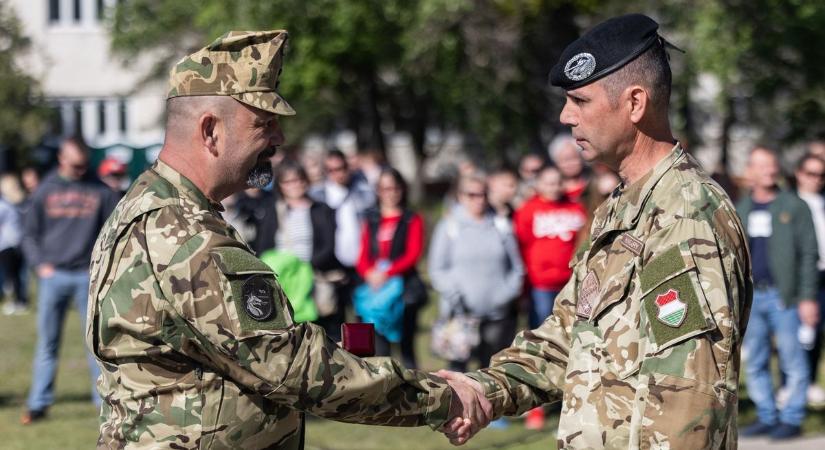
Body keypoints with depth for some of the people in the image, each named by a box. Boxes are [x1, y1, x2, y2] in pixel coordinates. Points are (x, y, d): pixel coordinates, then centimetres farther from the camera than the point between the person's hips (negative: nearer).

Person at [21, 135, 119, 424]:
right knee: (47, 343, 5)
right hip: (53, 276, 1)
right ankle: (38, 403, 10)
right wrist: (40, 264, -3)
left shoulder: (100, 191, 3)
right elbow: (30, 233, 10)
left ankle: (105, 399, 6)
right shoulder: (46, 190, 5)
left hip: (88, 277, -1)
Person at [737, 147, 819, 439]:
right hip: (750, 297, 5)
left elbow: (808, 254, -4)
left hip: (783, 296, -5)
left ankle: (792, 418, 2)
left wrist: (807, 297, -11)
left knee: (793, 360, -3)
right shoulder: (741, 210, 12)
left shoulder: (794, 207, -1)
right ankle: (766, 417, 15)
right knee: (754, 363, 7)